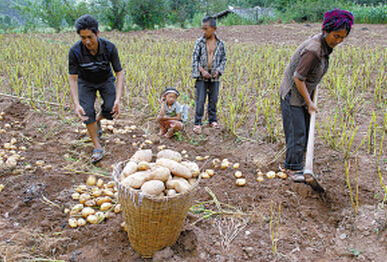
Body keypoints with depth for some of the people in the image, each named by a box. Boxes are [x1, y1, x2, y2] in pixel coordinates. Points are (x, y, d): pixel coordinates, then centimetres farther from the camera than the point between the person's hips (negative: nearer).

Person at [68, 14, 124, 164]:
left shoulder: (109, 48, -29)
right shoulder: (75, 51, -30)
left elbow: (119, 73, -25)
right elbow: (73, 79, -25)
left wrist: (118, 99, -37)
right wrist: (76, 104, -37)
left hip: (105, 80, 1)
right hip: (86, 82, 0)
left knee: (111, 109, -16)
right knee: (86, 111, -16)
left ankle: (97, 120, 22)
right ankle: (97, 148, -4)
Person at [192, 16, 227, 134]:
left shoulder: (220, 43, 2)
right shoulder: (199, 42, -3)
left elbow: (223, 59, 9)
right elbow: (195, 58, -3)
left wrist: (218, 70, -6)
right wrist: (202, 71, -15)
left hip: (214, 77, 2)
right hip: (201, 76, -2)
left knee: (213, 100, 11)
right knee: (200, 100, -4)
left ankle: (212, 120, 26)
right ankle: (197, 123, 5)